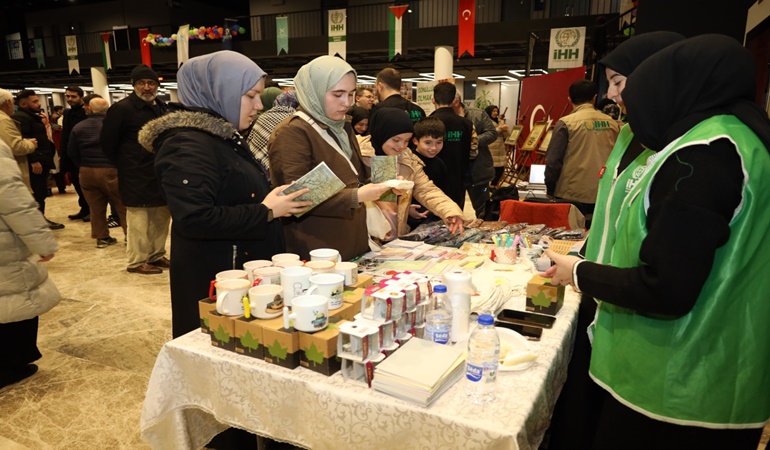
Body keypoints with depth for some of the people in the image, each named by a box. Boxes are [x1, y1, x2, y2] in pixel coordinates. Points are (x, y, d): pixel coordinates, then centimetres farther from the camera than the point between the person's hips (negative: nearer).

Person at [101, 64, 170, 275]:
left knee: (162, 218, 14)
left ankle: (157, 255, 27)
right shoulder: (122, 109, -10)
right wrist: (125, 164, 0)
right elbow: (108, 143, -7)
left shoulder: (162, 107, 12)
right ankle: (137, 261, 11)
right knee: (139, 220, -2)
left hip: (161, 175, 7)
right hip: (137, 177, -7)